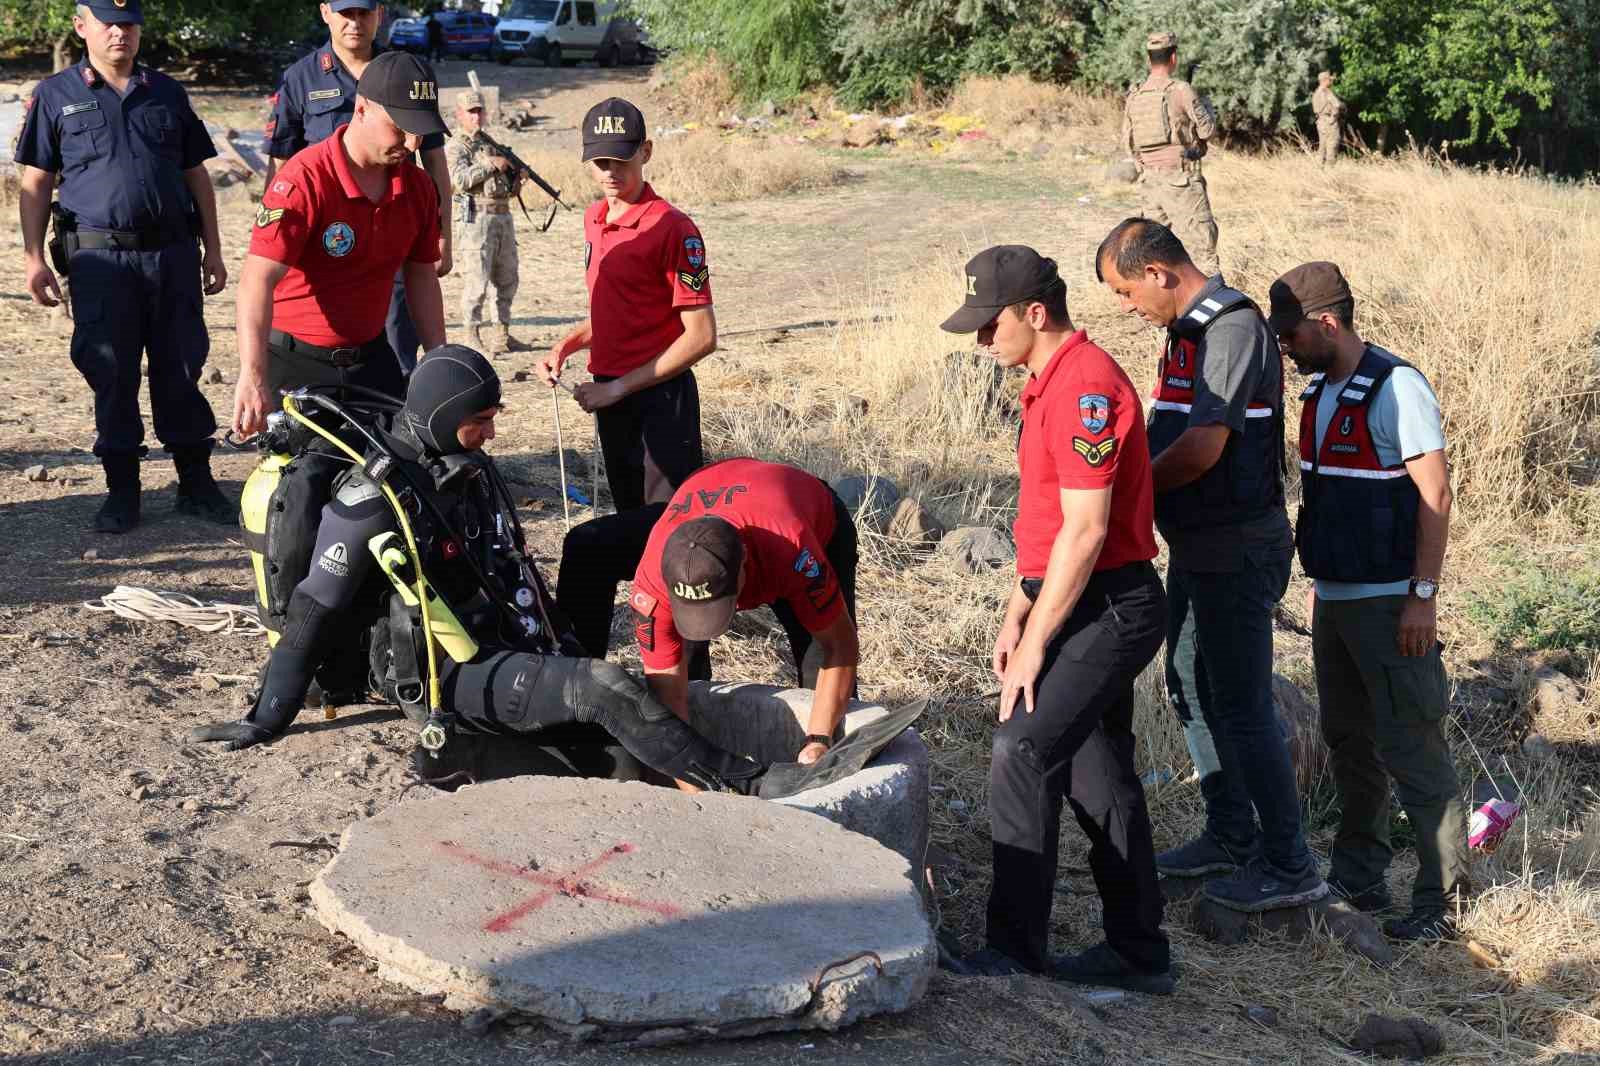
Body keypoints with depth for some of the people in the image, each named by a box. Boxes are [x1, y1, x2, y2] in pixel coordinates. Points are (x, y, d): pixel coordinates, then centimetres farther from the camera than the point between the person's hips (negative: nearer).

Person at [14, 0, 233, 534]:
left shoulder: (167, 92, 13)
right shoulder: (55, 95, 6)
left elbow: (196, 174, 15)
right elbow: (36, 182, 5)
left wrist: (213, 249, 10)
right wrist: (34, 258, -3)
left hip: (173, 253, 2)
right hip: (100, 258, -2)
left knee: (181, 371, 5)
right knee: (112, 378, 1)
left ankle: (196, 483, 15)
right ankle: (121, 488, 11)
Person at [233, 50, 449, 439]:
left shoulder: (417, 187, 1)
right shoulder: (305, 180, -20)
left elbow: (421, 275, 13)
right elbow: (258, 279, -27)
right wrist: (253, 377, -38)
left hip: (371, 359, 6)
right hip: (297, 364, -6)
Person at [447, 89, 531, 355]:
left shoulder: (491, 143, 19)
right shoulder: (455, 147, -2)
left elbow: (511, 188, 22)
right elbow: (460, 179, -21)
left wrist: (516, 172, 1)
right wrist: (492, 164, -16)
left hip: (504, 217, 7)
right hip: (477, 219, -7)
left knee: (507, 280, 10)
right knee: (477, 281, -8)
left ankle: (502, 336, 17)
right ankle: (473, 337, -2)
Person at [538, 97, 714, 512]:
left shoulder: (673, 228, -16)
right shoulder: (594, 219, 9)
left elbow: (702, 337, -18)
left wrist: (618, 387, -16)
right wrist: (567, 345, 5)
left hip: (660, 397, -8)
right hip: (609, 395, 8)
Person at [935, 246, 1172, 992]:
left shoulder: (1084, 386, -19)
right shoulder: (1051, 381, 14)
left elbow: (1085, 530, -22)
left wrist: (1035, 642, -18)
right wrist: (1016, 613, 15)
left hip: (1108, 608, -10)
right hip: (1095, 608, 10)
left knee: (1021, 756, -14)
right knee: (1097, 775, 14)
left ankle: (1015, 953, -8)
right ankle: (1138, 953, 23)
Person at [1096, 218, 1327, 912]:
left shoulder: (1233, 326, -19)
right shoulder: (1187, 330, 12)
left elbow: (1202, 449, -24)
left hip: (1237, 552, -10)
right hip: (1195, 548, 10)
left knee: (1241, 706, -4)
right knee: (1190, 689, 18)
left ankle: (1288, 867, 6)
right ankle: (1231, 835, 32)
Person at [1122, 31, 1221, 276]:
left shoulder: (1135, 95, 6)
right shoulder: (1181, 90, -11)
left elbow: (1127, 139, 13)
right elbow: (1208, 129, -5)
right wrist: (1207, 106, 12)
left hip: (1149, 179, 6)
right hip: (1180, 178, -6)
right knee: (1200, 244, -6)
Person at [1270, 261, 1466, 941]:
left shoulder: (1395, 388, -15)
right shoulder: (1319, 390, 11)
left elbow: (1435, 495, -17)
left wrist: (1423, 597, -20)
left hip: (1389, 602, -9)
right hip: (1334, 598, 9)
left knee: (1410, 748, -6)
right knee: (1348, 740, 15)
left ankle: (1441, 900, 1)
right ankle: (1357, 878, 26)